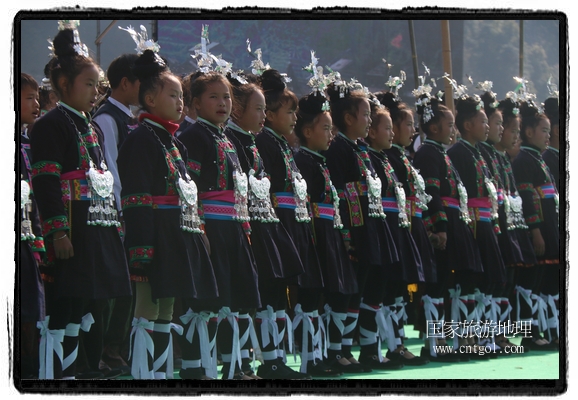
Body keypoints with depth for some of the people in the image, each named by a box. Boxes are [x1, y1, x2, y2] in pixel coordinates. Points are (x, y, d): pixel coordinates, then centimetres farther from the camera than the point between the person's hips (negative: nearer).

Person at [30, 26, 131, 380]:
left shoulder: (93, 129, 20)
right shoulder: (51, 126, -8)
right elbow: (46, 183, -15)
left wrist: (115, 227, 18)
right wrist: (57, 231, -21)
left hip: (98, 231, 9)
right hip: (70, 232, -9)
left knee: (78, 309, 11)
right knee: (60, 310, -9)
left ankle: (69, 372, 16)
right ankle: (51, 376, -8)